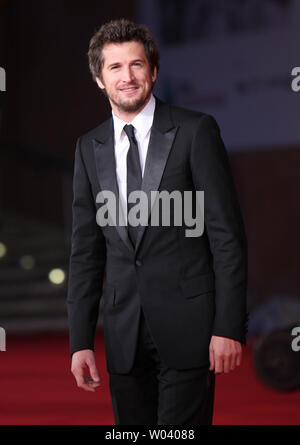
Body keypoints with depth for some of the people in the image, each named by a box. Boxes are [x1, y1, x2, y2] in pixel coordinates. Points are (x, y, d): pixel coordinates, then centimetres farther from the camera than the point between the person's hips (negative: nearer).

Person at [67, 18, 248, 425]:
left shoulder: (196, 131, -2)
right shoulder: (90, 148, 11)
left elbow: (227, 233, -5)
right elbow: (86, 251, 12)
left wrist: (229, 327, -11)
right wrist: (80, 341, 6)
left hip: (188, 326, -4)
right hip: (124, 330, 4)